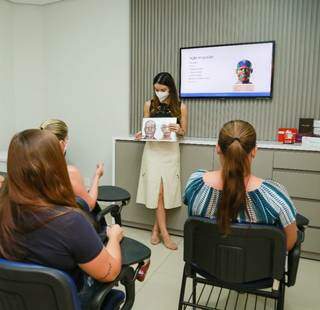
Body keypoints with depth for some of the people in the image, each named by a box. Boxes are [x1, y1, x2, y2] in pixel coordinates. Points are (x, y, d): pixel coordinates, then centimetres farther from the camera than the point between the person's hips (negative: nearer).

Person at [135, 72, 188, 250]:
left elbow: (184, 132, 6)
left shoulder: (181, 107, -1)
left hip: (171, 151, 0)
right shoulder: (149, 105, 2)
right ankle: (164, 234, 6)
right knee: (157, 192, -4)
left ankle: (156, 227, 22)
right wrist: (141, 134, -10)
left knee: (167, 191, 3)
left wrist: (178, 130, -16)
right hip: (153, 150, 0)